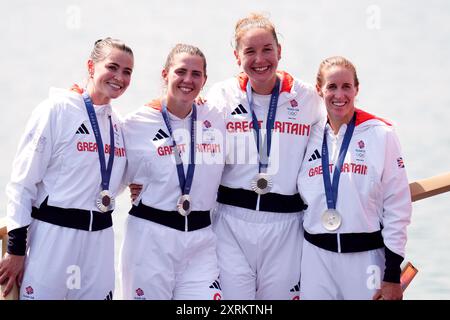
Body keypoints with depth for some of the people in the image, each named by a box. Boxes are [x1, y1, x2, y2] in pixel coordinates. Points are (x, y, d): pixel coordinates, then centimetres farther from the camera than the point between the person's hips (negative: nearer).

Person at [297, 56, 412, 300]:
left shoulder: (381, 134, -4)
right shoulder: (310, 138, 7)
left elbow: (397, 206, -5)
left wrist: (393, 273, -8)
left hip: (366, 255, -3)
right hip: (317, 255, 3)